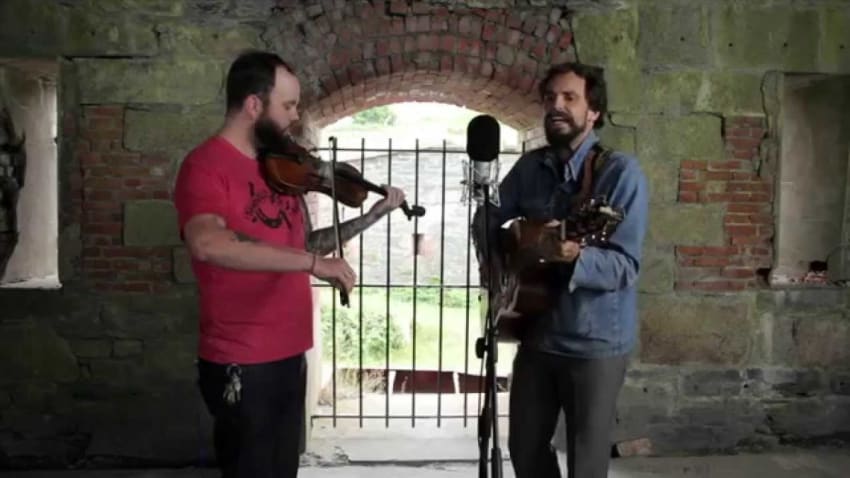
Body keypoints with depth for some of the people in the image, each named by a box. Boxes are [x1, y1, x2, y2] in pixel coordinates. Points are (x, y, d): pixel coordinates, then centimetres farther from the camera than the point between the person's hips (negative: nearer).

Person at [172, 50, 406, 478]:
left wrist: (373, 215, 12)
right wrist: (311, 262, -35)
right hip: (241, 364, -8)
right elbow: (207, 243, -35)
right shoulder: (205, 166, -15)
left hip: (289, 356, 8)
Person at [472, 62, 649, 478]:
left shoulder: (621, 172, -16)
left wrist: (575, 256, -40)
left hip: (595, 343, -5)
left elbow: (625, 265, -22)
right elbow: (487, 221, 14)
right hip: (536, 334, 5)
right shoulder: (530, 166, 2)